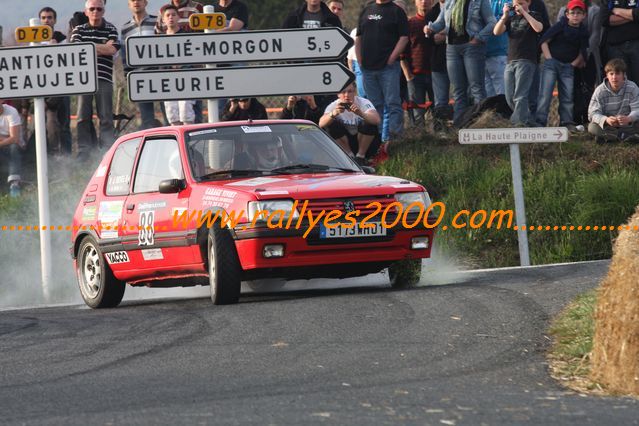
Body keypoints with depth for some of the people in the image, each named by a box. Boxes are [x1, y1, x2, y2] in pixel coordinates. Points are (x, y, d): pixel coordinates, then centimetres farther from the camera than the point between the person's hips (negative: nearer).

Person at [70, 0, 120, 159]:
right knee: (83, 117, 0)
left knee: (106, 117, -3)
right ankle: (83, 153, 3)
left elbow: (113, 49, -6)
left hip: (104, 78, -1)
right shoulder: (78, 30, 12)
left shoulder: (110, 30, 9)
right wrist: (103, 47, -2)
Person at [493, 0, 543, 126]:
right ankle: (527, 120, 15)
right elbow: (496, 32, 8)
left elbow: (538, 28, -15)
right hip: (510, 61, 6)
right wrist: (505, 16, -4)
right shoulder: (511, 19, 19)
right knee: (510, 98, 4)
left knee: (520, 96, -14)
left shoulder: (533, 16, 6)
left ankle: (519, 123, -19)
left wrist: (523, 12, -13)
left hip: (526, 61, -6)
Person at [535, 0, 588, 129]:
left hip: (568, 66, 4)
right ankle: (540, 121, -9)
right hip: (552, 62, -3)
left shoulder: (583, 32, 5)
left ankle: (567, 122, 6)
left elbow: (582, 52, 12)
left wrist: (574, 63, 3)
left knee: (567, 96, 0)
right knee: (545, 93, -10)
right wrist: (548, 58, -9)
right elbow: (544, 41, -5)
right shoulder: (560, 26, -5)